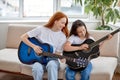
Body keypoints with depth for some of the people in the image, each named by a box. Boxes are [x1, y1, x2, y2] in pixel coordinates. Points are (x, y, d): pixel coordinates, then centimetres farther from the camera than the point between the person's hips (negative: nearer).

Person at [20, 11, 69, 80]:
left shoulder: (62, 37, -1)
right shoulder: (41, 29, -6)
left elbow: (57, 53, 0)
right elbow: (23, 37, -4)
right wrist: (34, 46, -15)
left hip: (51, 59, 1)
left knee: (51, 65, -36)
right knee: (37, 68, -36)